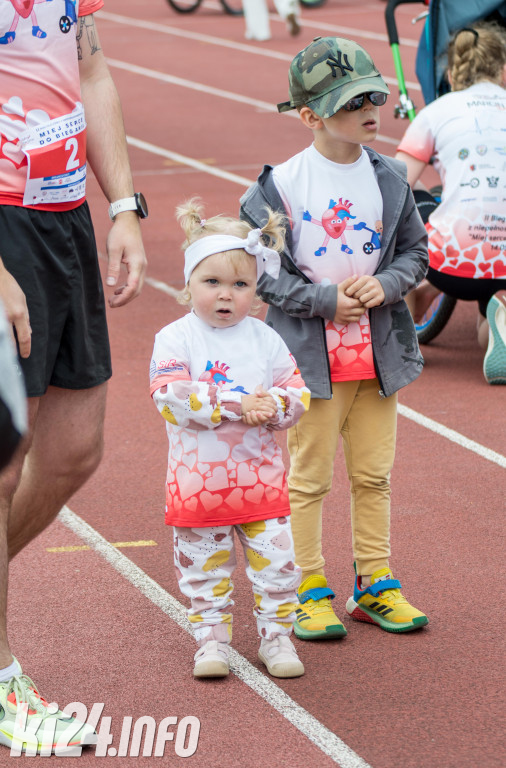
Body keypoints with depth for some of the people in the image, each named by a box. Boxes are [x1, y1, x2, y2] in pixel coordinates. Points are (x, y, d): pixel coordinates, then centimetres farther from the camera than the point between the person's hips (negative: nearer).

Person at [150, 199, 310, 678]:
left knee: (276, 563, 2)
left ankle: (275, 636, 16)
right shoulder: (175, 339, -6)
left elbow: (297, 392, 2)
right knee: (204, 568, 8)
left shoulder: (264, 340, 4)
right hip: (197, 481, -2)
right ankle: (211, 639, 21)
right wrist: (234, 404, -24)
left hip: (261, 477, 2)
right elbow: (170, 396, -19)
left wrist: (272, 406, -21)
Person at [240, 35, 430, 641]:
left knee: (373, 474, 11)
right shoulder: (280, 187, -12)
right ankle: (311, 593, 11)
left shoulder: (390, 179, 2)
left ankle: (375, 585, 21)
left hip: (379, 352, 4)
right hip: (310, 356, -4)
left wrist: (384, 284, -8)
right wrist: (326, 301, -15)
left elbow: (415, 250, 11)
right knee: (310, 477, 3)